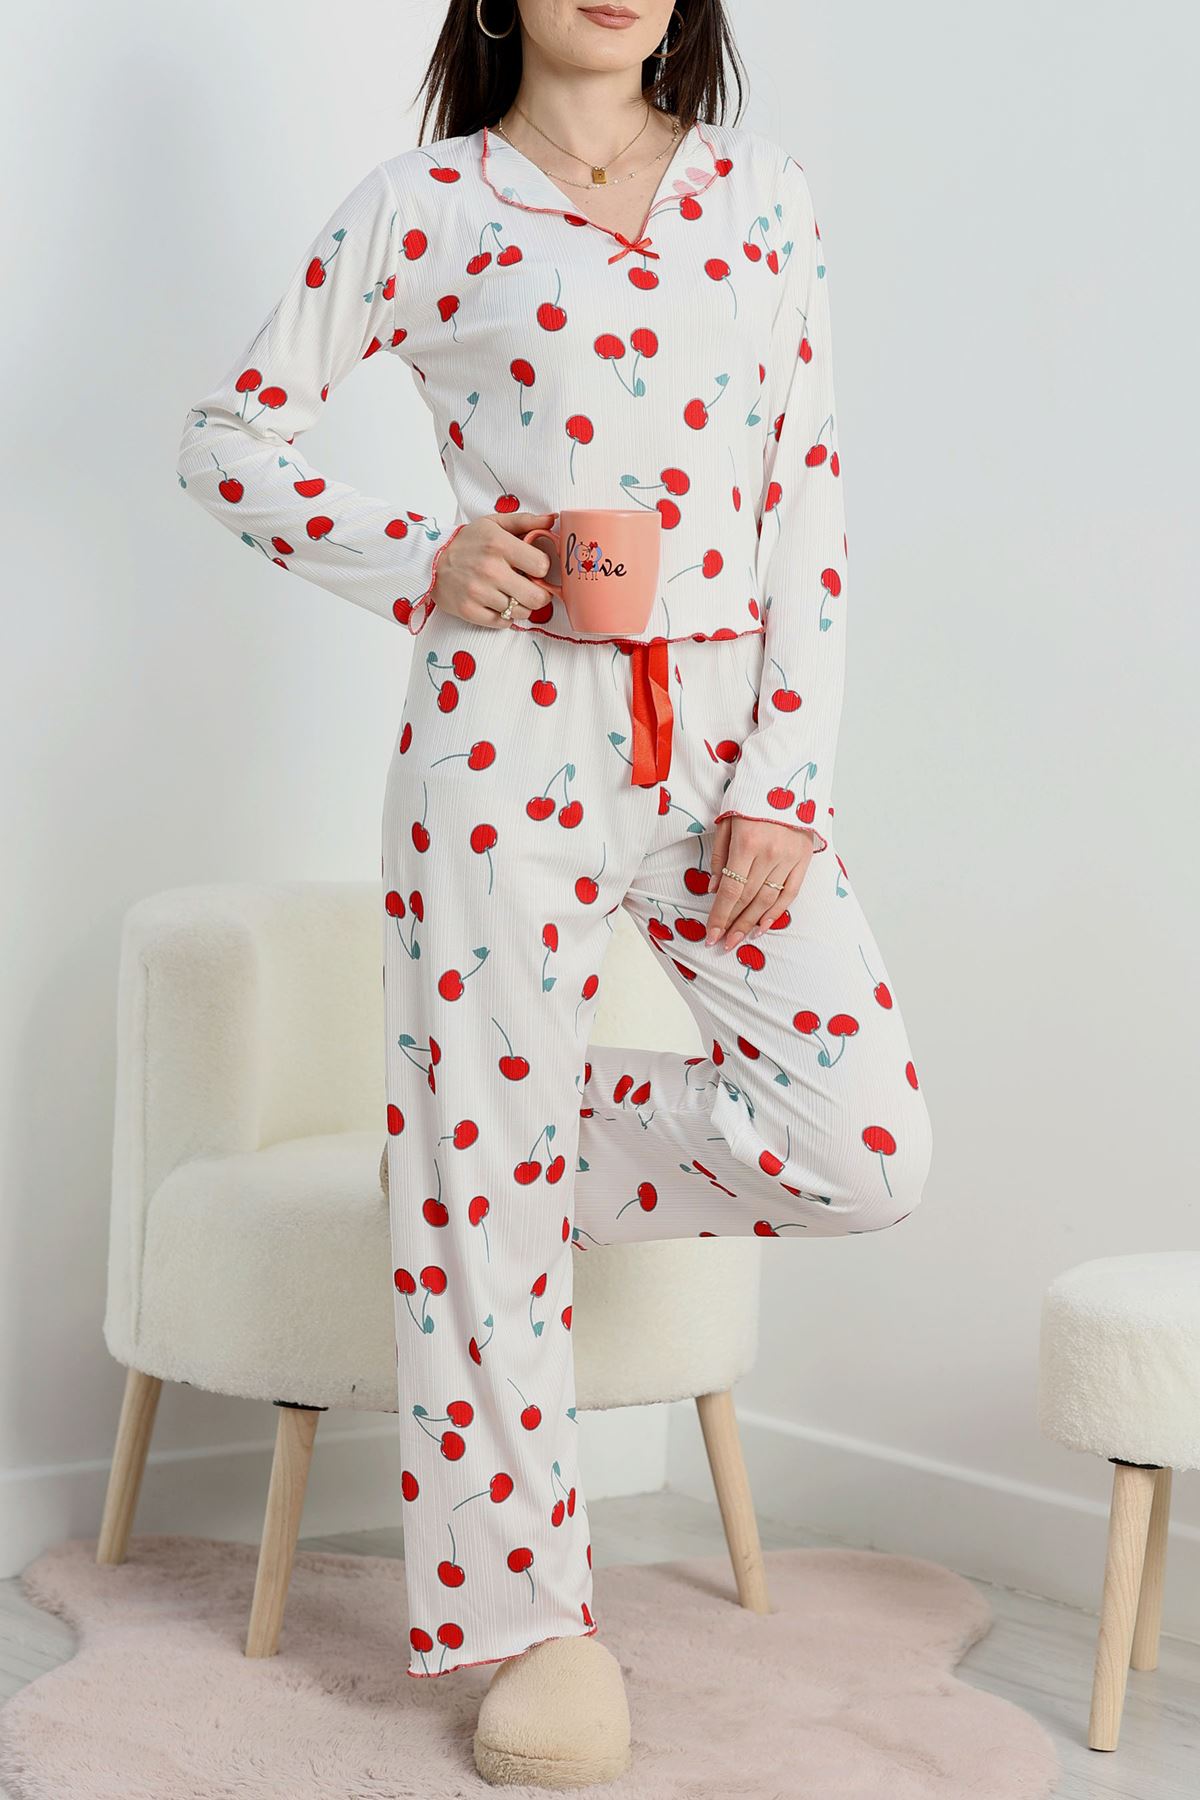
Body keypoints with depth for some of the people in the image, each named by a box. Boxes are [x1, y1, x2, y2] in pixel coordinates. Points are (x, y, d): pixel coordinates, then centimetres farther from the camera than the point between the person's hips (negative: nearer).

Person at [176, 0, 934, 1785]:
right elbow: (231, 435, 9)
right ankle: (529, 1611, 19)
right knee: (490, 1178, 2)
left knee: (868, 1152, -6)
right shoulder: (423, 206, 3)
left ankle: (573, 1135, 23)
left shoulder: (757, 185, 10)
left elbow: (810, 488, 5)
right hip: (510, 727, -3)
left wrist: (785, 779, -3)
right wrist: (420, 563, -6)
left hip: (729, 730, 3)